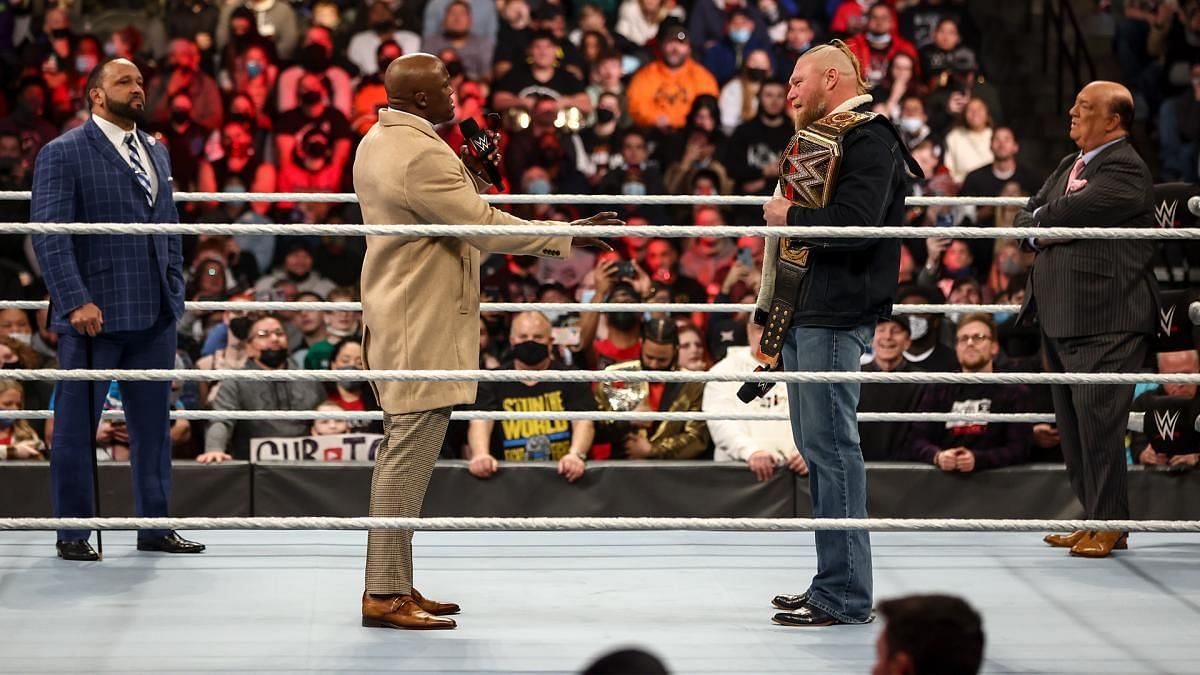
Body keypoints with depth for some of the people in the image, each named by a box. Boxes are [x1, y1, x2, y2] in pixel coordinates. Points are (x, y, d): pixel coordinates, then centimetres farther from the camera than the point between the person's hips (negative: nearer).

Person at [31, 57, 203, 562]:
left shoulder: (156, 153, 17)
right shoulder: (63, 154, -4)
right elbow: (49, 235, -11)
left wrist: (174, 291, 11)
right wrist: (76, 301, -19)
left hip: (155, 314, 6)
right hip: (94, 314, -6)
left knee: (153, 424, 9)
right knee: (76, 425, 1)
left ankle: (154, 526, 18)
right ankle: (72, 533, 8)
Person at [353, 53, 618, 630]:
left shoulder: (377, 142, 13)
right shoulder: (421, 155, -20)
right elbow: (485, 227, -20)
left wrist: (472, 175, 6)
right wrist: (567, 238, -14)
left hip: (393, 319, 11)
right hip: (422, 330, -11)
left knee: (400, 452, 16)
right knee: (408, 457, -8)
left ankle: (393, 584, 22)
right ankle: (384, 595, -6)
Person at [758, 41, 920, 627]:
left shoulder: (869, 140, -10)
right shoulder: (819, 137, 21)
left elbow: (853, 224, -24)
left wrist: (789, 217, -9)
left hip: (836, 316, -10)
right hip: (804, 313, 10)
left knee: (829, 445, -10)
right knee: (817, 446, 12)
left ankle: (845, 595, -8)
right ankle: (832, 585, 18)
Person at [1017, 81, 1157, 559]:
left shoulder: (1124, 169, -11)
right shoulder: (1068, 166, 19)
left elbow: (1068, 212, -20)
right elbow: (1027, 217, 16)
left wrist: (1041, 219, 0)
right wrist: (1038, 232, -5)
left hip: (1105, 322, -9)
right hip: (1059, 317, 9)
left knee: (1097, 419, -8)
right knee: (1072, 425, 12)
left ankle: (1110, 524, 0)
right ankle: (1095, 517, 20)